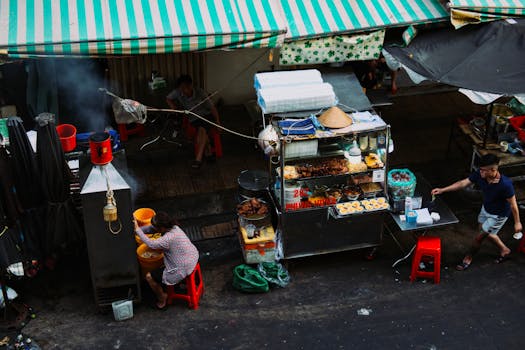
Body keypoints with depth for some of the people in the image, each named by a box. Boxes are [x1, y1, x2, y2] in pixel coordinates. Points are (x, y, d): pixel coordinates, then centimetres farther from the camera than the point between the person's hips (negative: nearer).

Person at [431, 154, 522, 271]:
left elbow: (513, 204, -25)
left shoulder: (505, 184, -39)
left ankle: (468, 259, 30)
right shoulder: (480, 175, -23)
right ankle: (504, 250, 50)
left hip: (498, 215, -7)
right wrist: (442, 190, -17)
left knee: (479, 237, 5)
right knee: (485, 232, 26)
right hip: (486, 209, 7)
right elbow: (462, 183, -13)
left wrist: (517, 222, -13)